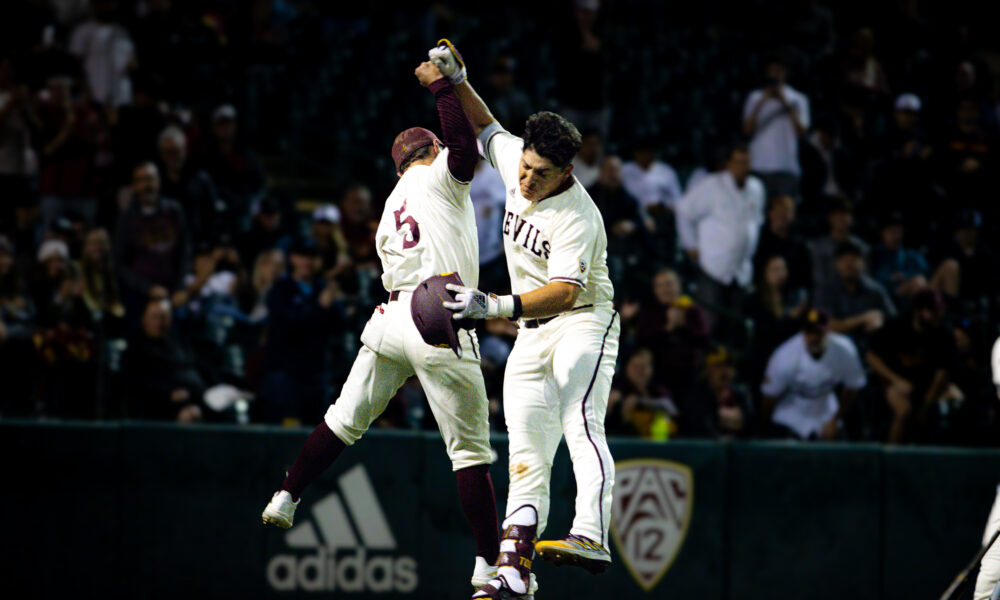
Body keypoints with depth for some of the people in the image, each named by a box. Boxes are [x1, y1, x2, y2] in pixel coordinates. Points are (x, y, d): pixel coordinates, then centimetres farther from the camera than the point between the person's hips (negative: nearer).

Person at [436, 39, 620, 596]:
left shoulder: (578, 216, -23)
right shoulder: (515, 162, 0)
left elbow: (565, 292, -34)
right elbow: (488, 128, 23)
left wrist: (495, 306, -46)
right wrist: (459, 81, 8)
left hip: (583, 323, -8)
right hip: (533, 332, 8)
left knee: (579, 422, -30)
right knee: (526, 450, 2)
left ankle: (592, 536, -47)